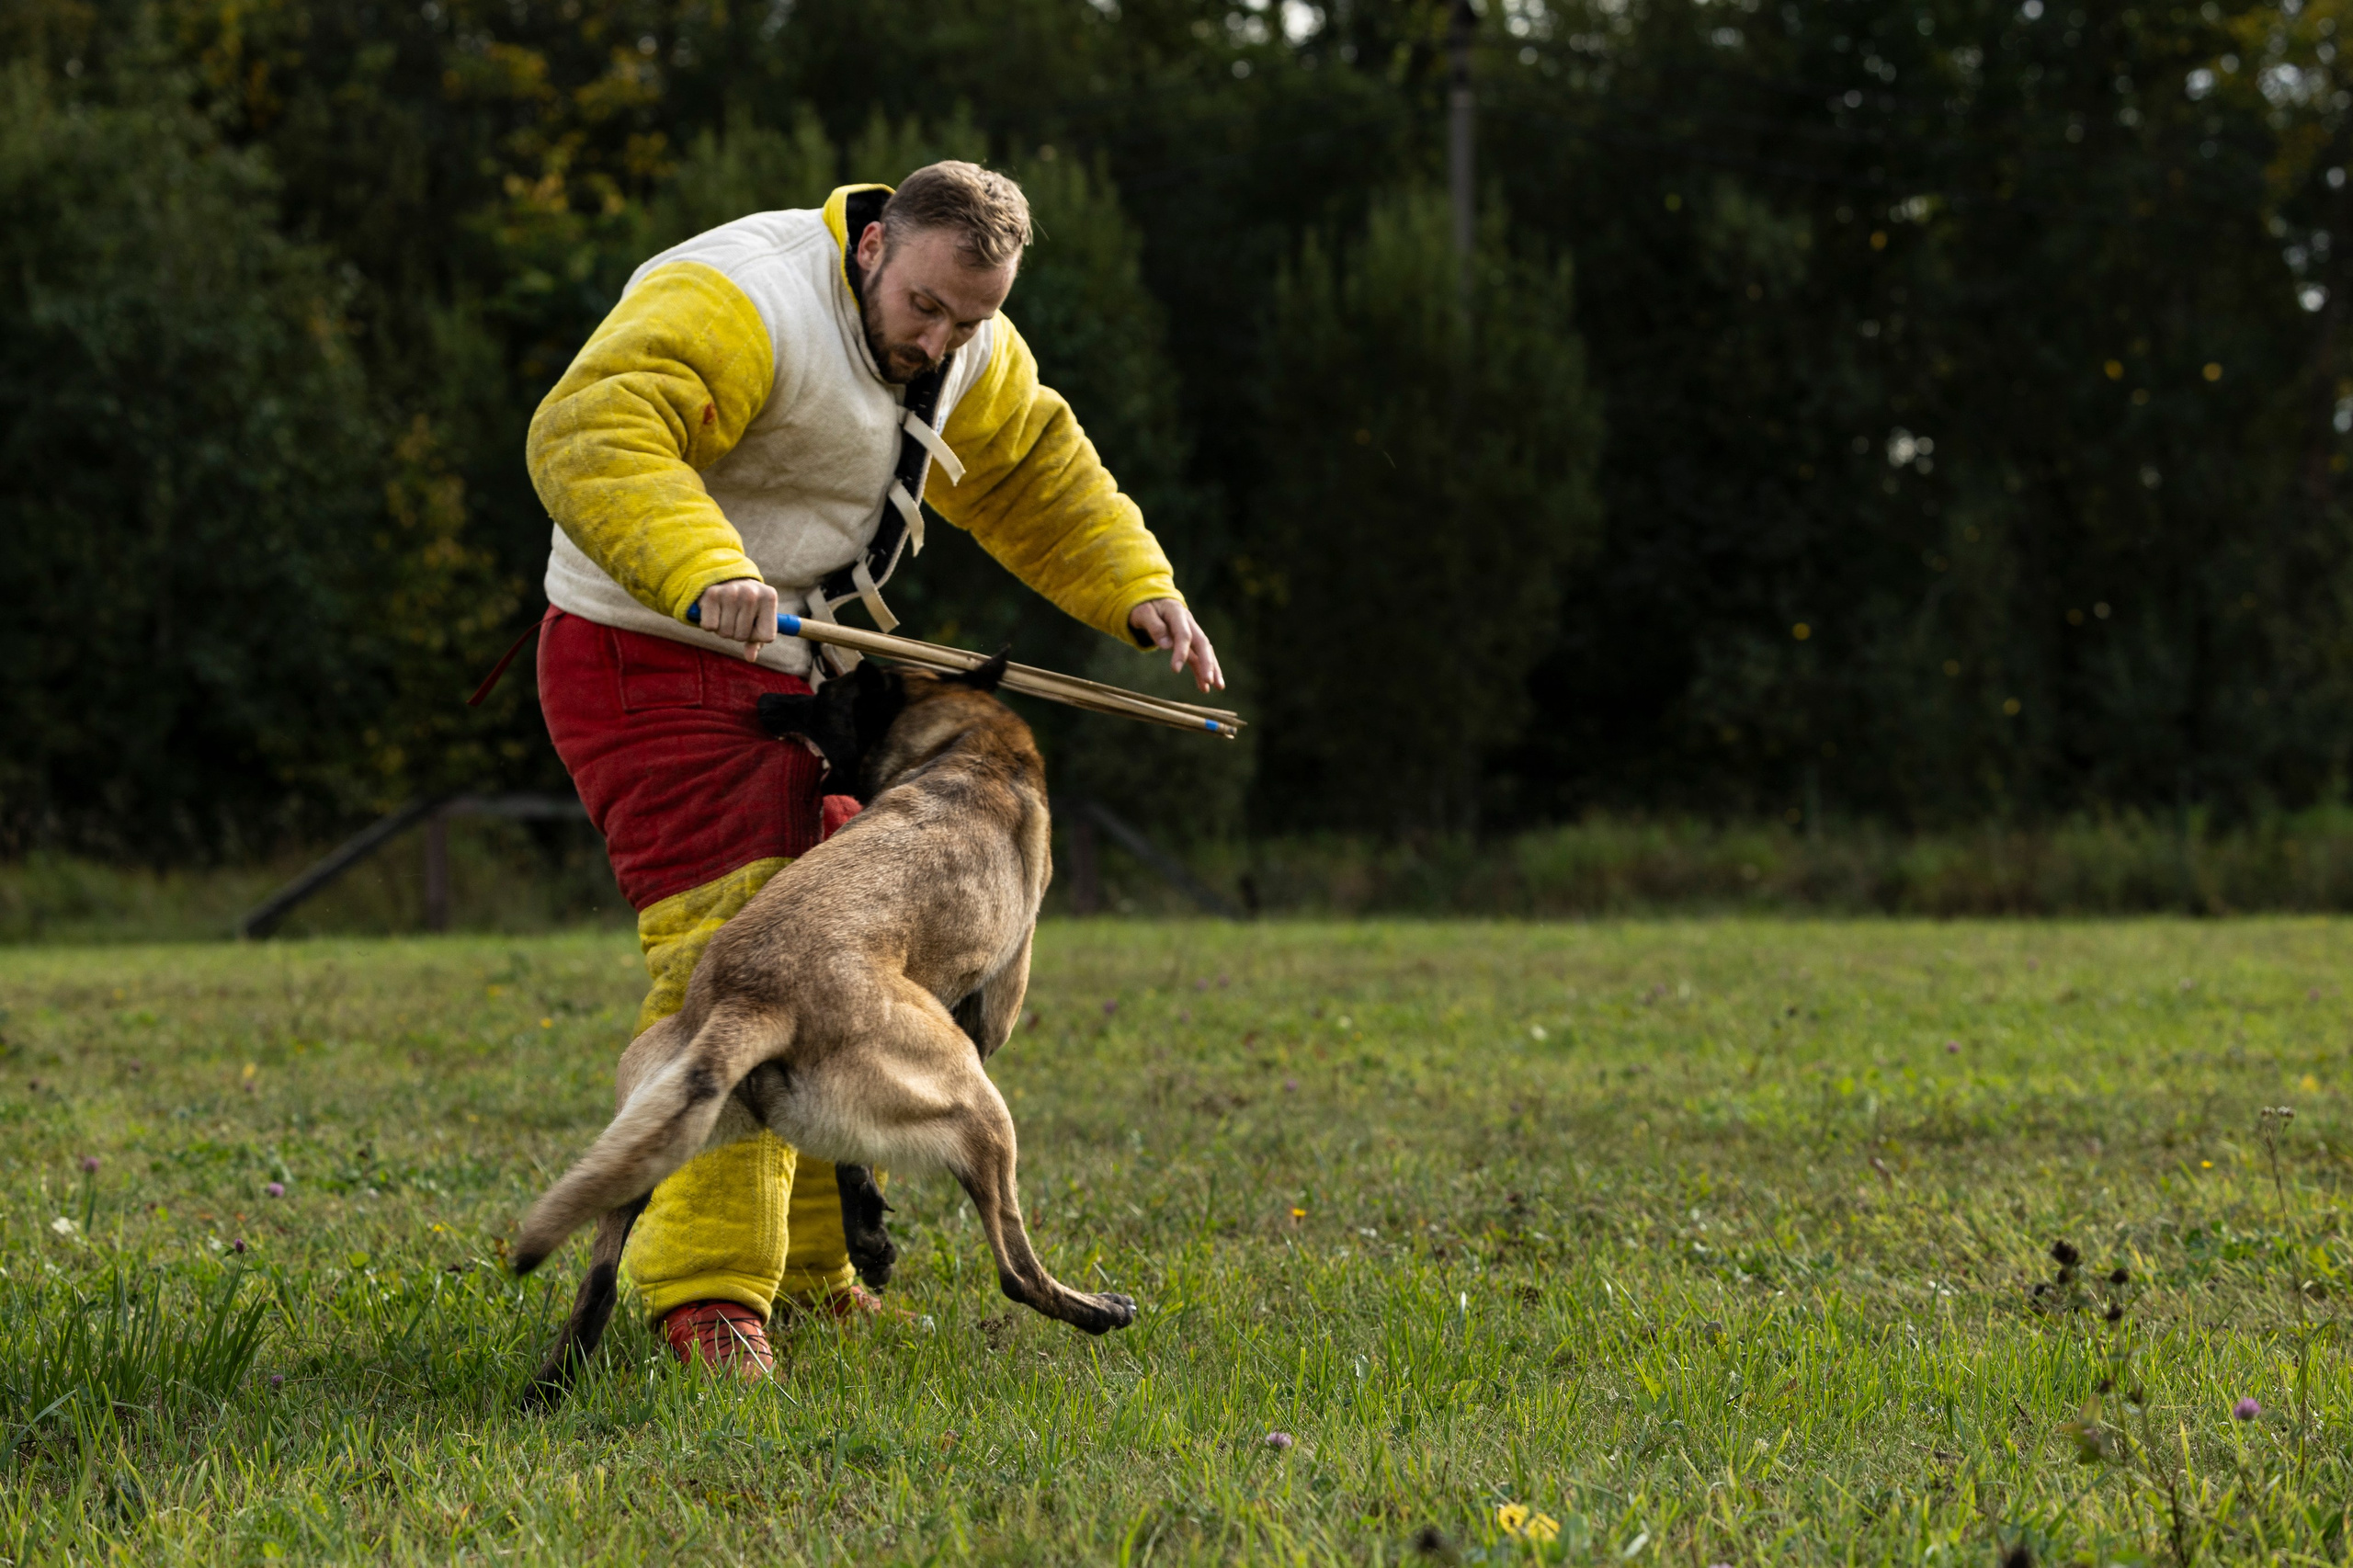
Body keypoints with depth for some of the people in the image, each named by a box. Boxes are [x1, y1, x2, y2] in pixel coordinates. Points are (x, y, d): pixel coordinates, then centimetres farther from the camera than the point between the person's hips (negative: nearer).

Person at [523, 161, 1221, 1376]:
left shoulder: (969, 352, 3)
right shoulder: (741, 305, -26)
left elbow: (1034, 470, 21)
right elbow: (592, 436, -40)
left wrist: (1138, 591, 8)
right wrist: (708, 573, -55)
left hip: (786, 673, 9)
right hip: (650, 668, -9)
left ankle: (807, 1270, 26)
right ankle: (707, 1293, -19)